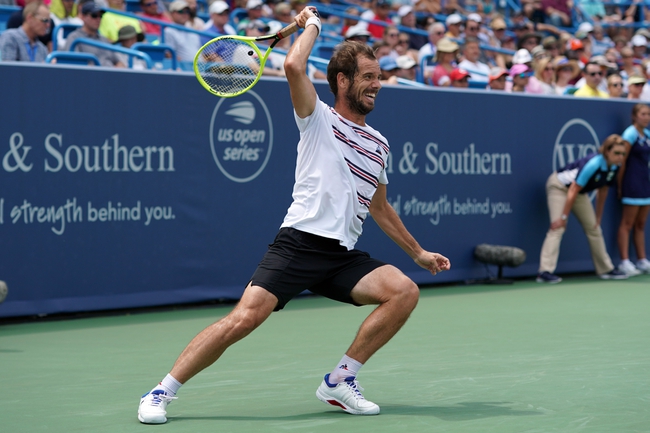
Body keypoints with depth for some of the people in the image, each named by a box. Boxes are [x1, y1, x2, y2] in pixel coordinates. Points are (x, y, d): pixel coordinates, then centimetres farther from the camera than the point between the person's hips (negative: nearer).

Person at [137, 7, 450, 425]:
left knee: (404, 291, -17)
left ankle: (341, 379, -4)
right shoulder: (319, 119, 5)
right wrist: (312, 24, 4)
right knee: (244, 319, -18)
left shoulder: (379, 144, 19)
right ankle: (161, 393, -5)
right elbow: (294, 66, -14)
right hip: (300, 244, -5)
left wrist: (418, 252, 34)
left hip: (343, 256, 5)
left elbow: (379, 207, 32)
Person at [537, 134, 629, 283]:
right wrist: (564, 217, -26)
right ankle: (545, 271, -27)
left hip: (580, 191, 8)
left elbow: (602, 191, 4)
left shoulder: (614, 167, -11)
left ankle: (606, 269, 21)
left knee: (594, 228, 10)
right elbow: (573, 190, -30)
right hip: (559, 186, -8)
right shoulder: (593, 164, -35)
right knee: (557, 228, -21)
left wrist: (598, 216, 9)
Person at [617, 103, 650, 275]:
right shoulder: (631, 134, -11)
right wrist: (619, 185, -12)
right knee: (627, 224, -5)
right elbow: (622, 161, -12)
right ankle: (624, 262, -5)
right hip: (632, 183, -8)